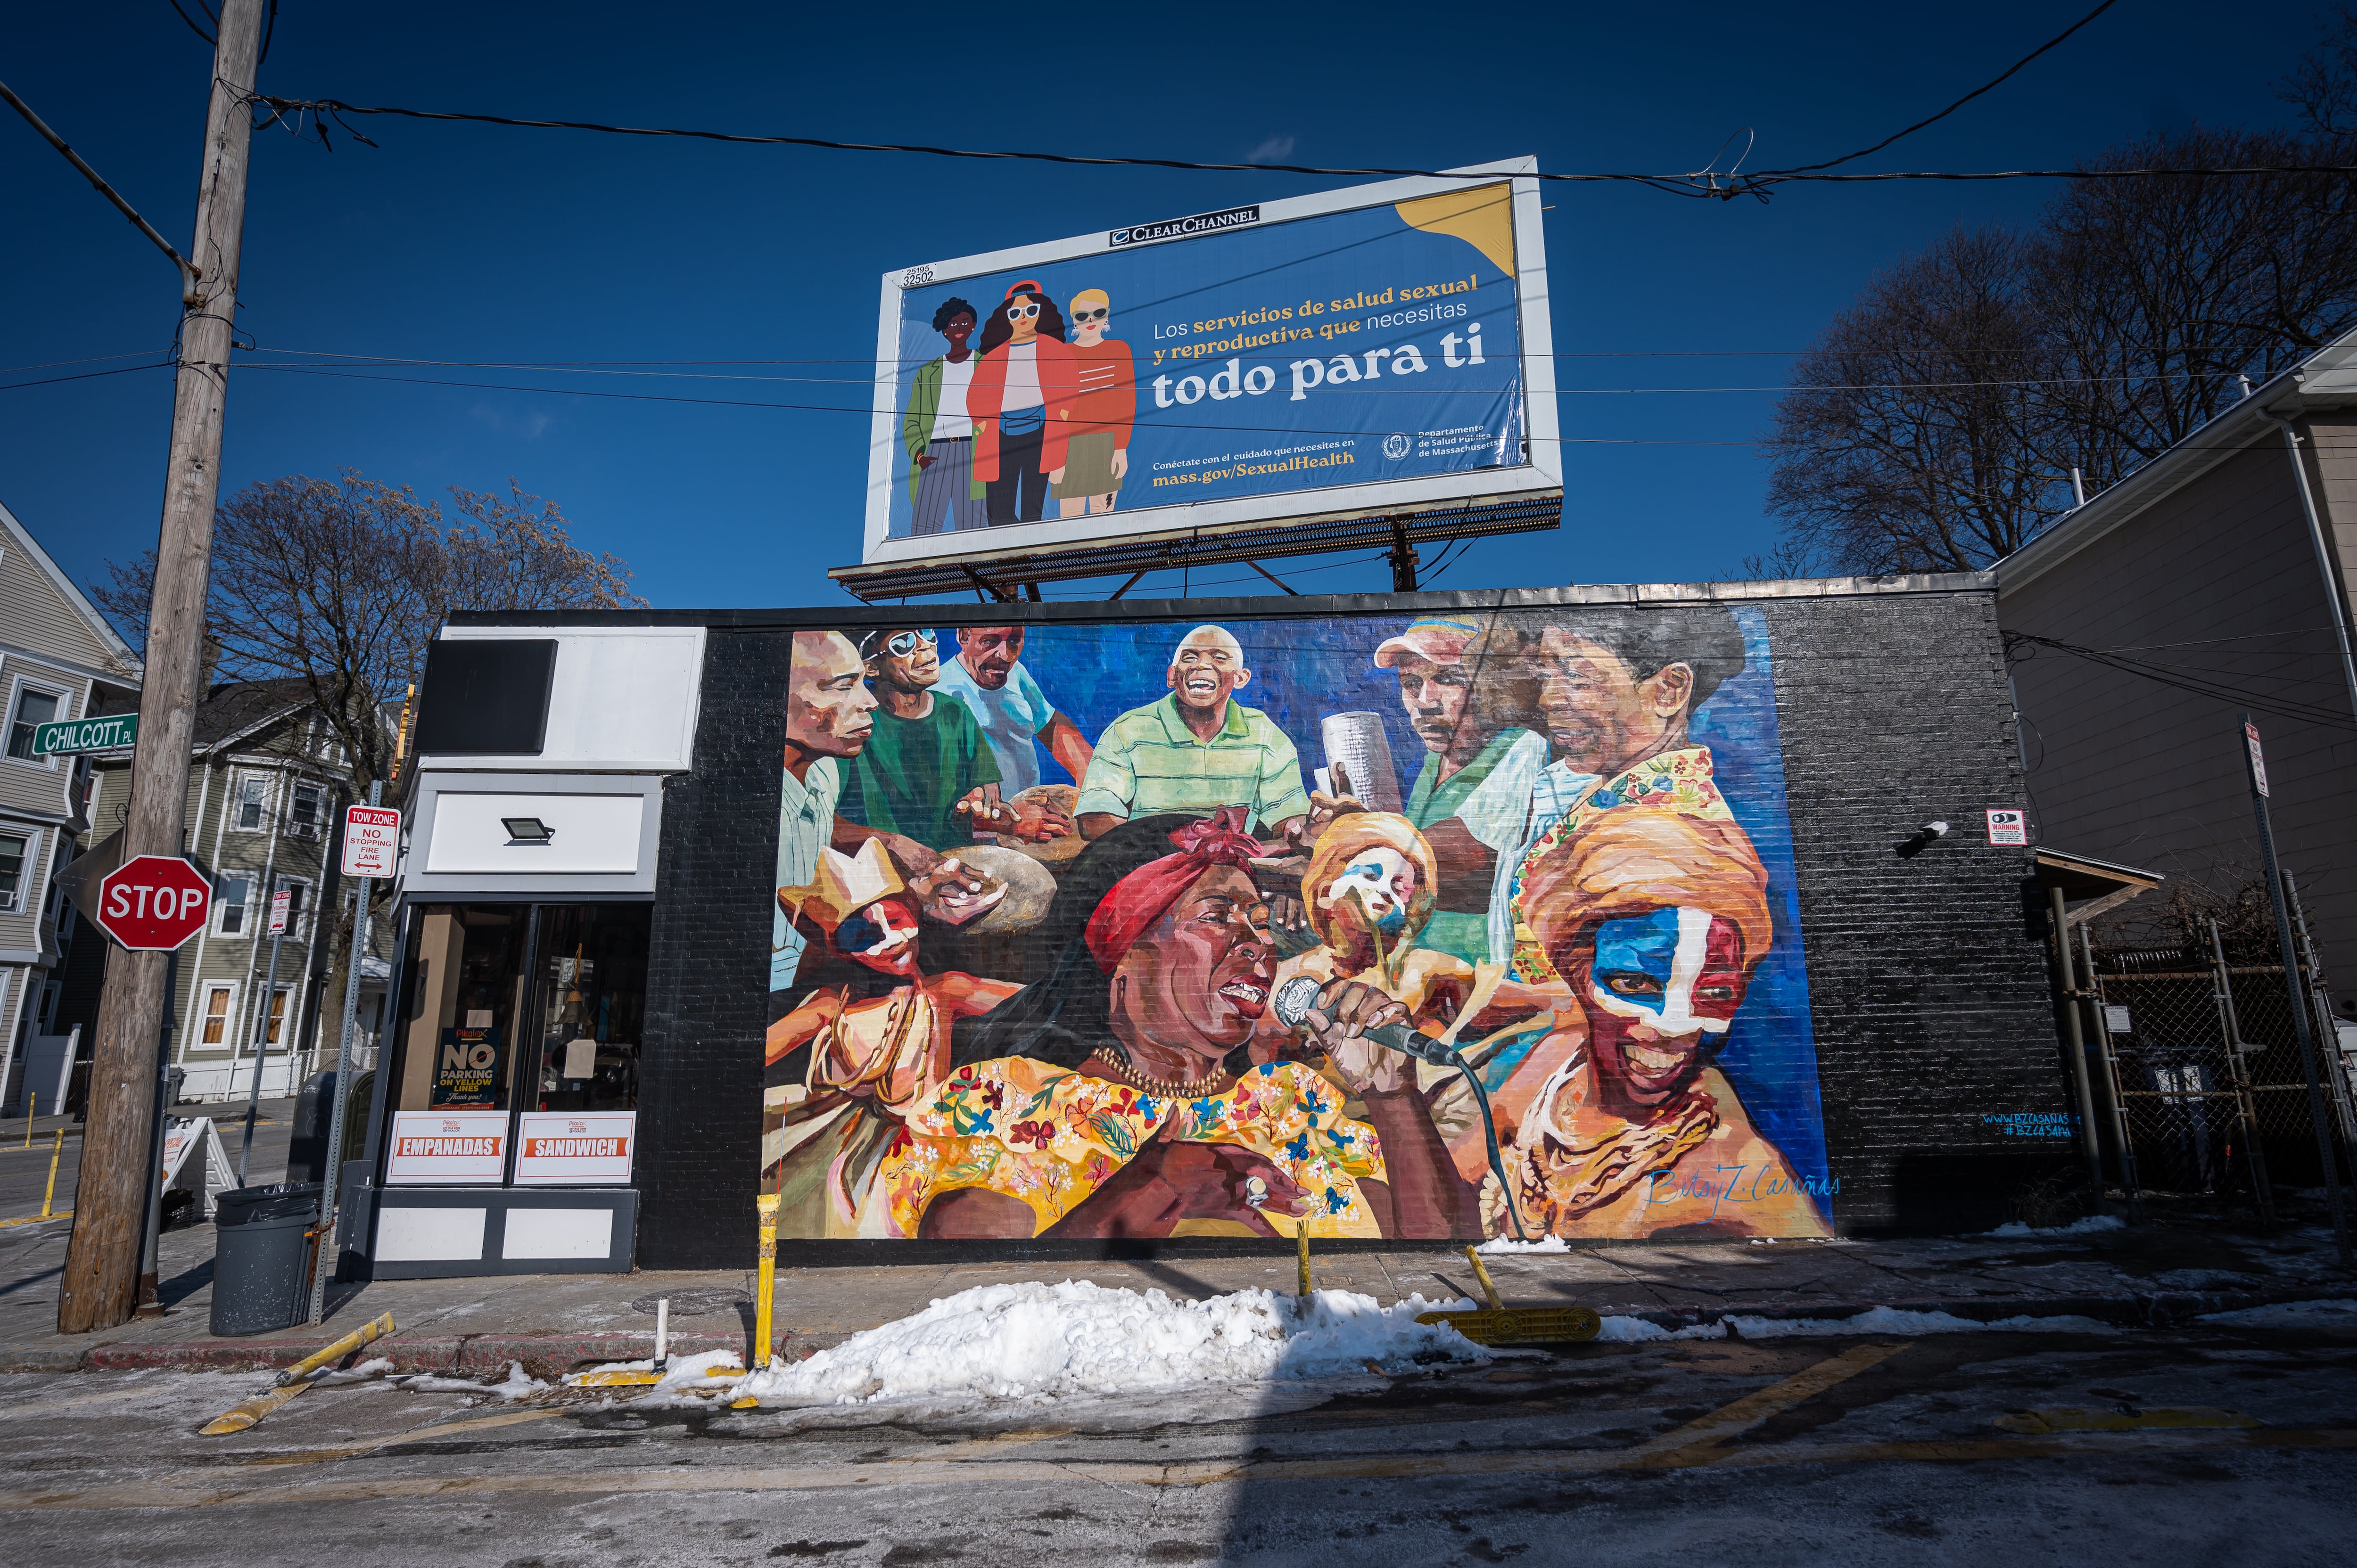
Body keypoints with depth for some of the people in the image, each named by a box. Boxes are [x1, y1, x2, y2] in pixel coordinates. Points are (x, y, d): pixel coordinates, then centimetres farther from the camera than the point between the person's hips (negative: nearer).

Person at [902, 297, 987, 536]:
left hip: (972, 451, -2)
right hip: (934, 452, 2)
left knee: (971, 528, -11)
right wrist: (918, 453, -3)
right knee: (922, 525, -11)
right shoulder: (927, 372, 23)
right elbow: (911, 421, 17)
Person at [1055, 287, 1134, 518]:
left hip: (1109, 445, 2)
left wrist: (1122, 448, -5)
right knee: (1071, 516, -5)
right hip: (1073, 445, -1)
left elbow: (1127, 403, 3)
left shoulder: (1119, 350, 6)